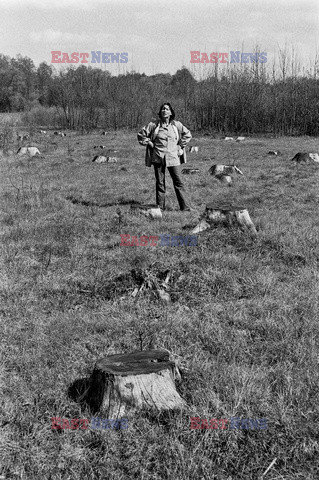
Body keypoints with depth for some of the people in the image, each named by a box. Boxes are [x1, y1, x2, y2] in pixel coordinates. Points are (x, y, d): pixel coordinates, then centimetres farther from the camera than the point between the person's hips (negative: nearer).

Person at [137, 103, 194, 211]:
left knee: (178, 182, -2)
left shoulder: (176, 125, 4)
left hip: (173, 157, 0)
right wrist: (149, 144, 3)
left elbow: (187, 135, 17)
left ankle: (186, 206, 0)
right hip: (158, 157, 0)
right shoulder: (153, 125, 1)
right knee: (160, 182, 3)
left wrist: (180, 146, 9)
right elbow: (141, 135, 11)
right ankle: (160, 206, 11)